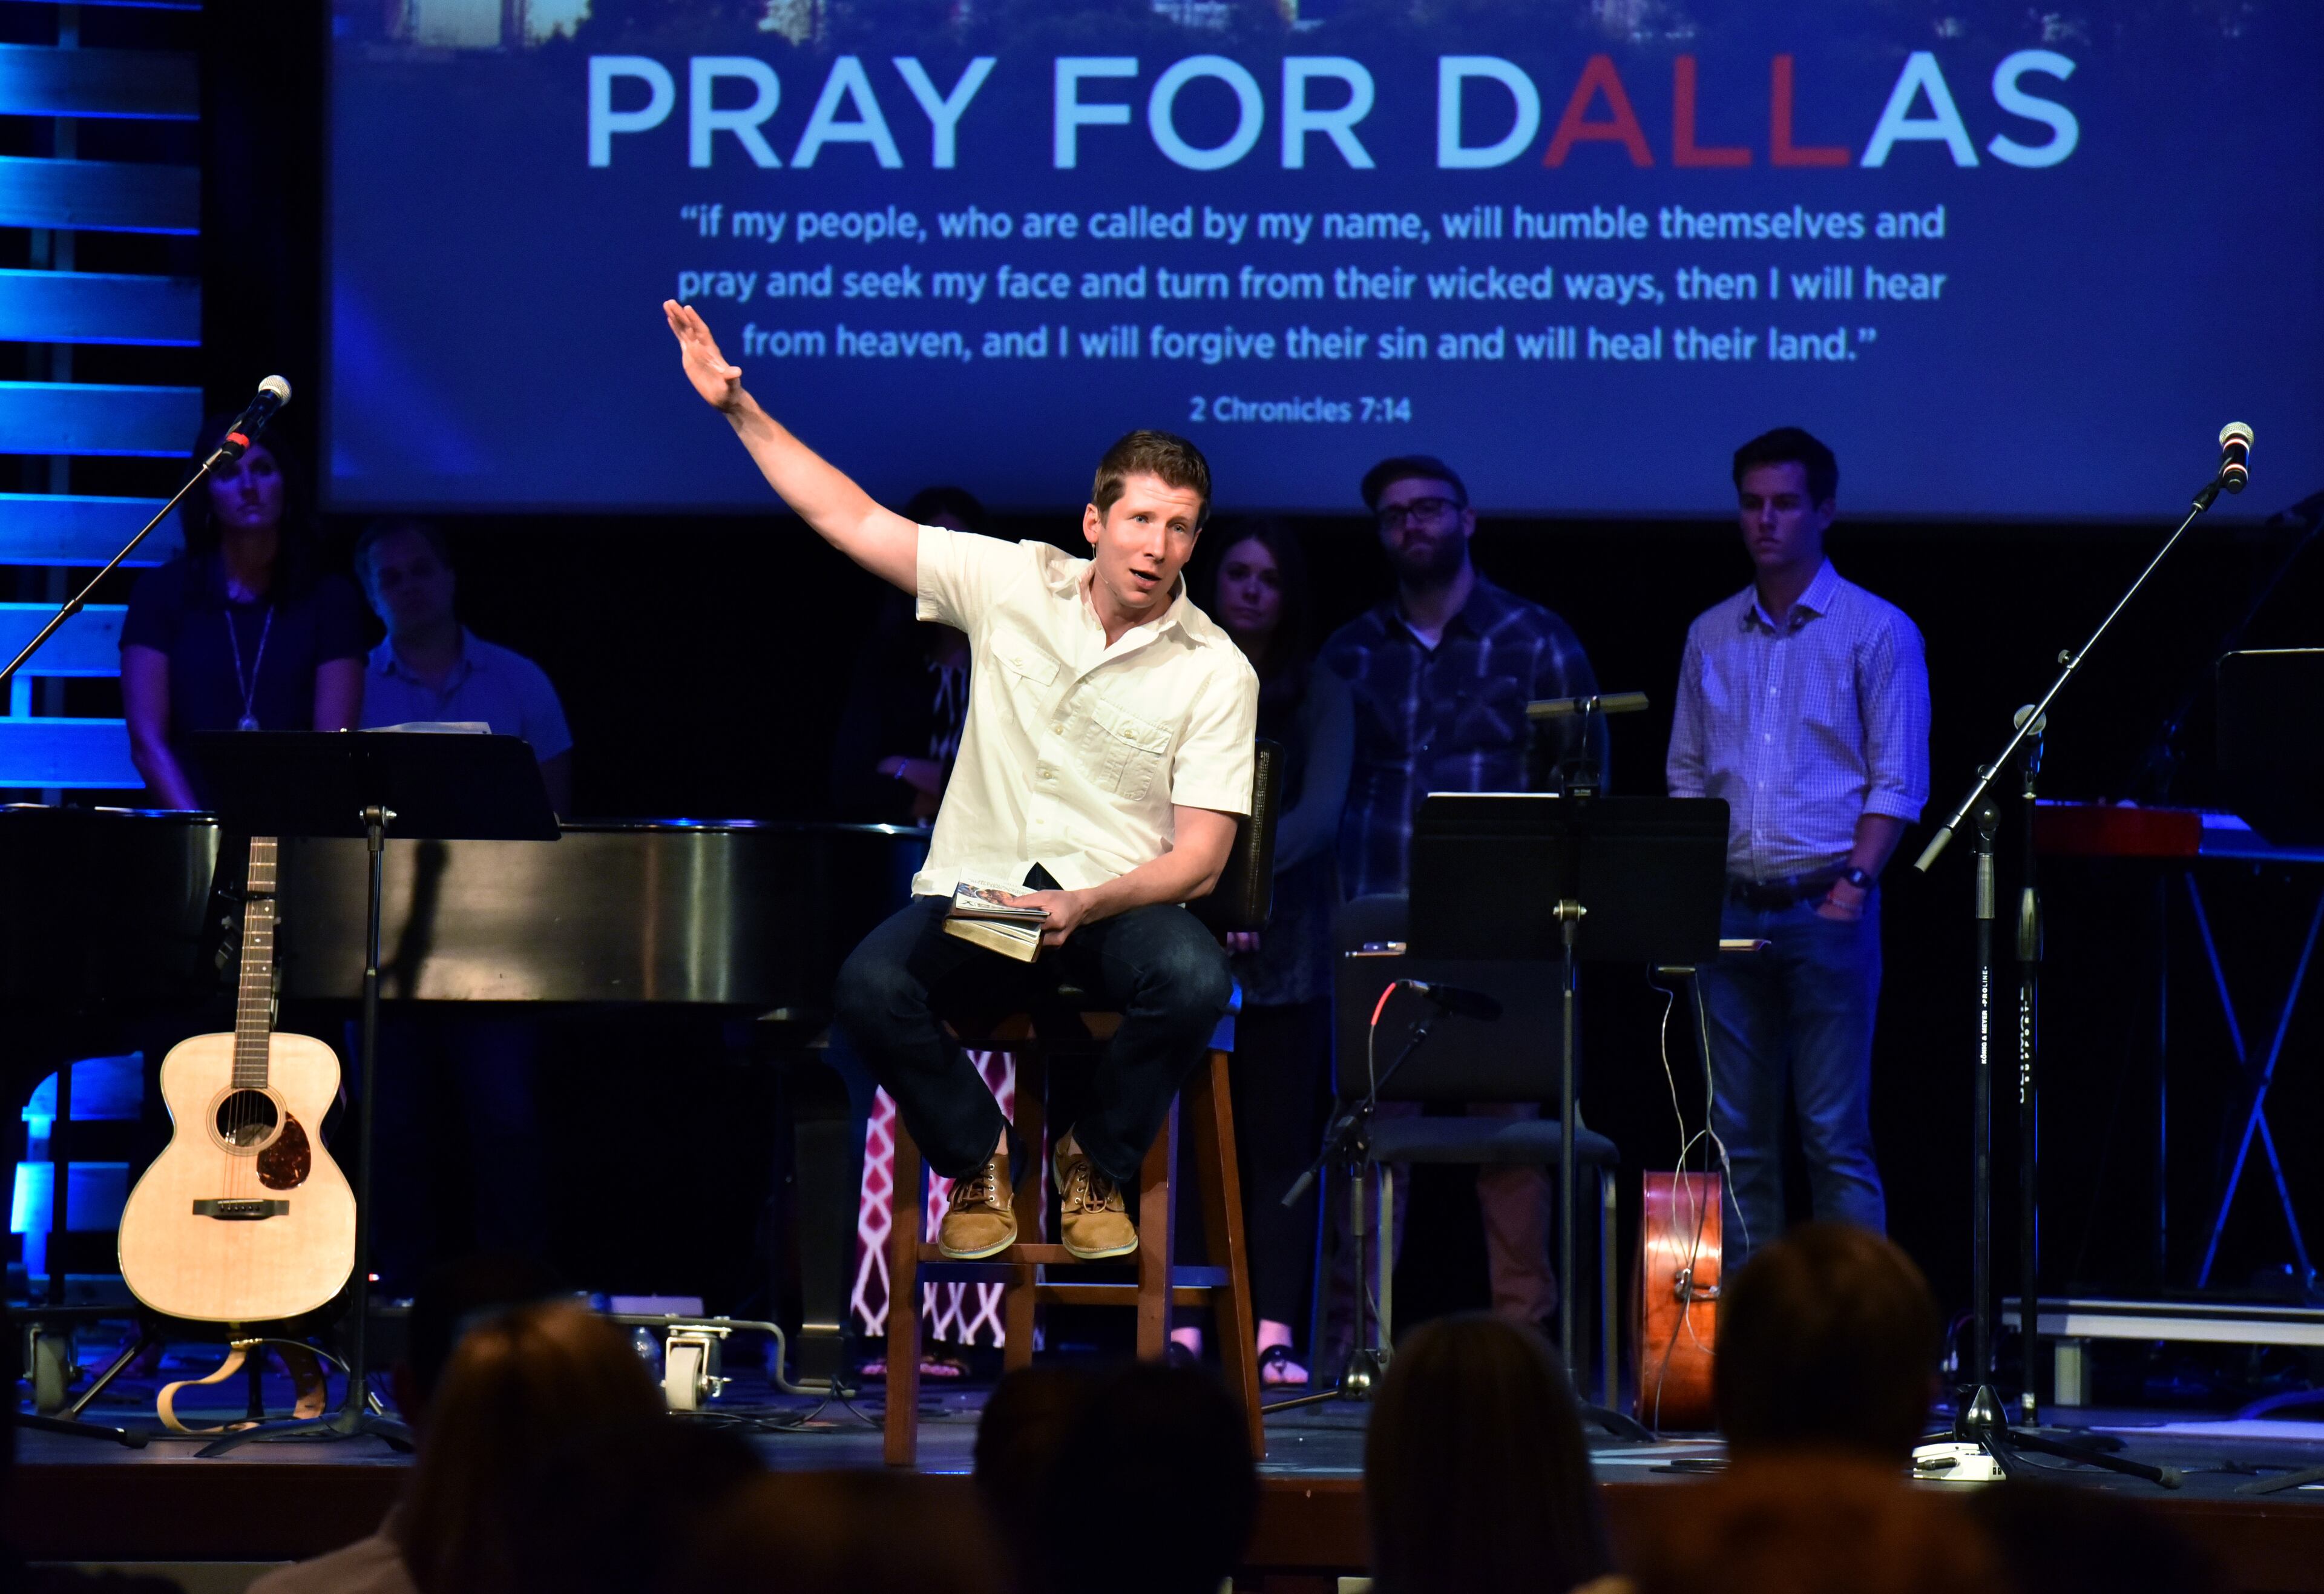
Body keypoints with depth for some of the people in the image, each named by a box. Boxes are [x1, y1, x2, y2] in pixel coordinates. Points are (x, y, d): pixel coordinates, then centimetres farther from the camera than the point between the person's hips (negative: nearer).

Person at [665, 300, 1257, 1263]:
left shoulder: (1216, 671, -3)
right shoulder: (1012, 584, 2)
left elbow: (1199, 855, -7)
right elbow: (847, 518, 6)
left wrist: (1084, 906, -24)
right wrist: (739, 410, -1)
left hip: (1118, 898, -1)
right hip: (975, 890, 1)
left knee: (1193, 982, -35)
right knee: (868, 986, -30)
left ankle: (1096, 1166, -4)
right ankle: (977, 1159, -1)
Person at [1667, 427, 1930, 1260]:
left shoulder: (1878, 631, 1)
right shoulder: (1711, 636, 15)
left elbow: (1897, 782, -3)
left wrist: (1854, 881, -14)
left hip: (1826, 909, -4)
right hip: (1730, 910, 4)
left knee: (1835, 1134, -6)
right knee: (1739, 1134, 4)